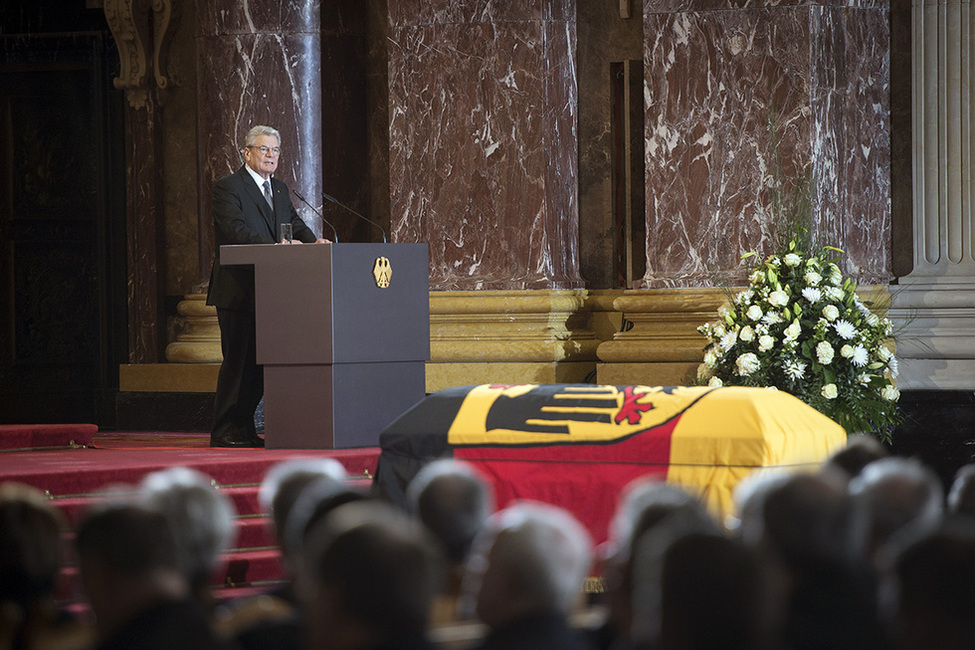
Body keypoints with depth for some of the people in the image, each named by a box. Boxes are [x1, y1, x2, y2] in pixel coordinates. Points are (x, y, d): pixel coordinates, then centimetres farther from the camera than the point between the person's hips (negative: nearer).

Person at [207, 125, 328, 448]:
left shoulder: (279, 190, 19)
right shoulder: (227, 187, -6)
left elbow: (295, 224, 12)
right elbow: (236, 231, -19)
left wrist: (312, 241, -11)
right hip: (238, 290, -7)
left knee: (260, 361, 7)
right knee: (238, 360, -8)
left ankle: (244, 427, 13)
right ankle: (224, 431, -3)